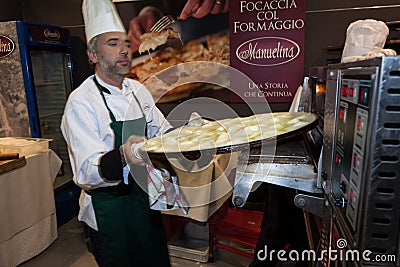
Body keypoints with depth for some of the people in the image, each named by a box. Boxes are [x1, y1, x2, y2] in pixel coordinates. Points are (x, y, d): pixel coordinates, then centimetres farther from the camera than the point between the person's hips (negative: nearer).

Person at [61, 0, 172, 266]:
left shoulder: (138, 90, 3)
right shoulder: (81, 102, -18)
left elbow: (162, 131, 12)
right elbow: (87, 171, -26)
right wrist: (122, 156, -46)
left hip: (145, 196, 6)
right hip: (108, 209, -6)